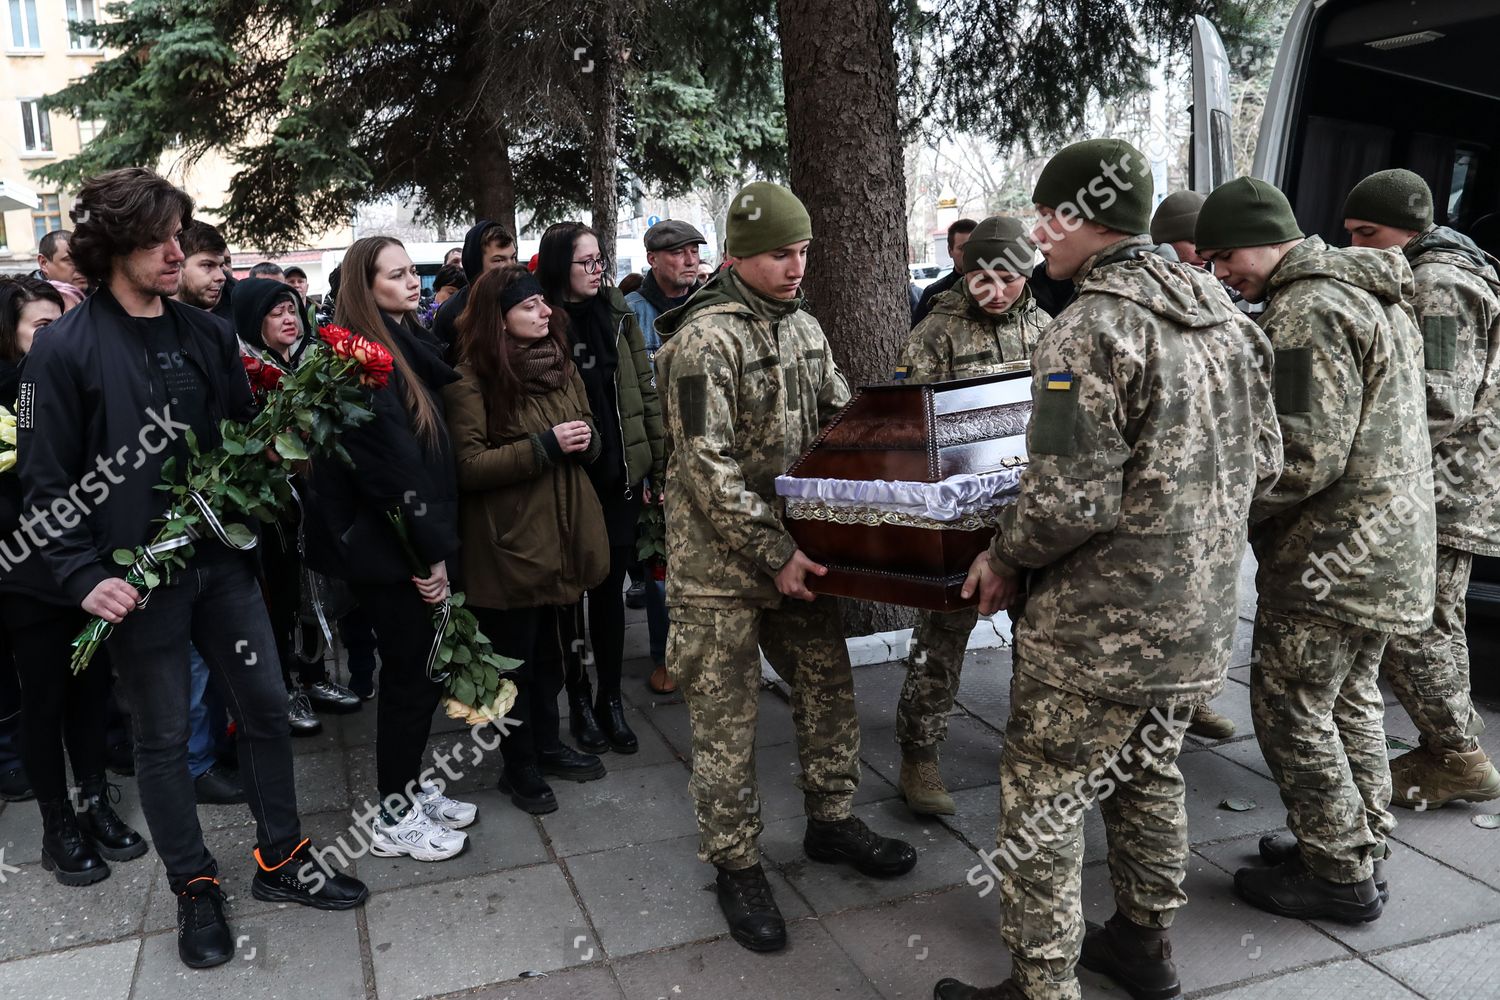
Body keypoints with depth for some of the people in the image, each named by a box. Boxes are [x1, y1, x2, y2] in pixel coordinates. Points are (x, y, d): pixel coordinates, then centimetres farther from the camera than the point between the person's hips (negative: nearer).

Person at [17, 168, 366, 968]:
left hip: (221, 562, 5)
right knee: (161, 738, 10)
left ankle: (281, 859, 28)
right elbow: (45, 480, -8)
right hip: (138, 578, -4)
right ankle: (194, 887, 27)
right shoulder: (65, 350, -8)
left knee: (265, 707, 10)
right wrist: (85, 576, -15)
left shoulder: (206, 334, 6)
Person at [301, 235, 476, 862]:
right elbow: (392, 460, -20)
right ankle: (395, 820, 17)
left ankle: (410, 789, 32)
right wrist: (433, 550, -18)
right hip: (385, 545, -8)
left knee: (421, 669, 16)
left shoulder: (405, 344, 12)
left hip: (414, 539, 8)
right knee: (412, 675, 1)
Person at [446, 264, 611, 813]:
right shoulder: (471, 379, -14)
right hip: (509, 544, -6)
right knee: (515, 659, 9)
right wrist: (545, 445, -24)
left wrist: (585, 440, -8)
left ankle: (546, 745, 38)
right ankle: (519, 766, 27)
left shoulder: (561, 365, 8)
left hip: (563, 537, 7)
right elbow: (468, 466, -19)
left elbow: (590, 441, 16)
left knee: (550, 652, 20)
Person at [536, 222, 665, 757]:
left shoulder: (618, 315, 5)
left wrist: (660, 464, 3)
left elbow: (646, 392, 6)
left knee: (611, 587, 10)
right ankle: (579, 698, 23)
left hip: (619, 474, 3)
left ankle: (611, 698, 22)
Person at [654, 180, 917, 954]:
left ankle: (832, 821, 36)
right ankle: (735, 865, 21)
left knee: (829, 685, 15)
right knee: (726, 721, 4)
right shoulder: (706, 338, -16)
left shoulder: (802, 325, 9)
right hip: (721, 564, -7)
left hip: (796, 547, 7)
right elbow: (707, 468, -21)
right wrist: (773, 555, -22)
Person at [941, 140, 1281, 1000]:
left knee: (1042, 799, 6)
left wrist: (1006, 559, -8)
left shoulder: (1091, 330, -20)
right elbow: (1264, 467, 11)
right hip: (1200, 615, 9)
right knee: (1149, 772, 24)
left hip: (1101, 624, -9)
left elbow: (1068, 499, -25)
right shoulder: (1224, 314, 6)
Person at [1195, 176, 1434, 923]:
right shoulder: (1371, 295, 15)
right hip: (1387, 543, 10)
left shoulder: (1306, 313, -19)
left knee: (1291, 708, 1)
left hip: (1329, 553, -10)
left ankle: (1340, 876, 13)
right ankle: (1362, 847, 33)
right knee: (1349, 699, 20)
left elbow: (1306, 458, -25)